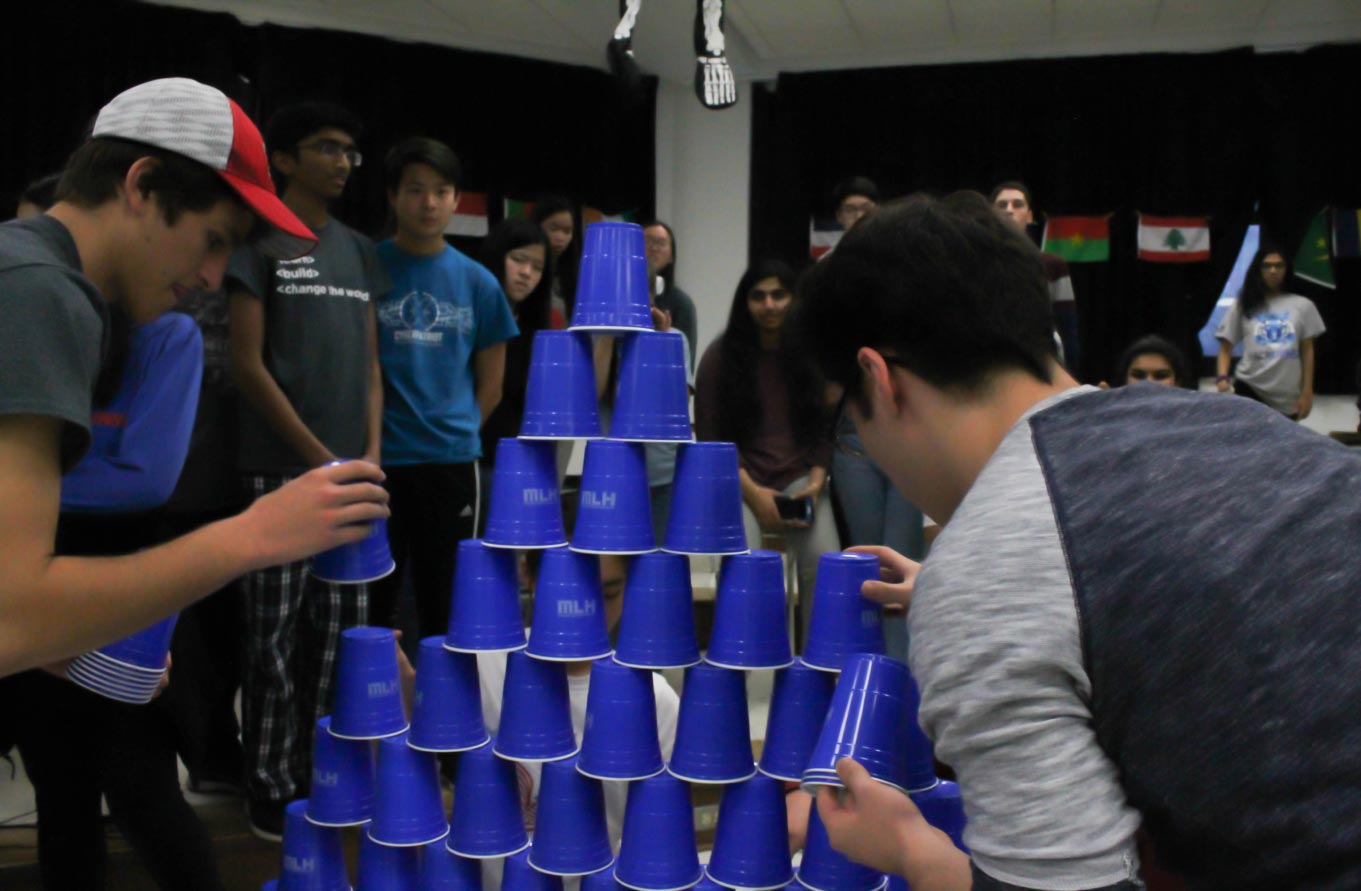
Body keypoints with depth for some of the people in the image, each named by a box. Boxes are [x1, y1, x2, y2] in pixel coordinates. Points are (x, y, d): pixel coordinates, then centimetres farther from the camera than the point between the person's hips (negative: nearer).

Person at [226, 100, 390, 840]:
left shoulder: (359, 250, 15)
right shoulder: (258, 240, -2)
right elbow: (247, 365, -7)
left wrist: (371, 453, 2)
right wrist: (318, 456, -9)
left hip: (351, 470, 5)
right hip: (282, 467, -5)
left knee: (341, 629, 7)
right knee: (276, 634, 0)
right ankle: (271, 788, 12)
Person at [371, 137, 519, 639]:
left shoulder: (477, 282, 5)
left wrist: (455, 433, 7)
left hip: (452, 462, 2)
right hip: (378, 461, -1)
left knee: (446, 607, 10)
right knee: (373, 602, 7)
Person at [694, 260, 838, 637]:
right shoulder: (721, 355, 2)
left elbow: (824, 428, 9)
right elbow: (709, 436, -1)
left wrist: (816, 482, -8)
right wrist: (752, 492, -12)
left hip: (800, 476, 2)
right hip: (739, 480, -1)